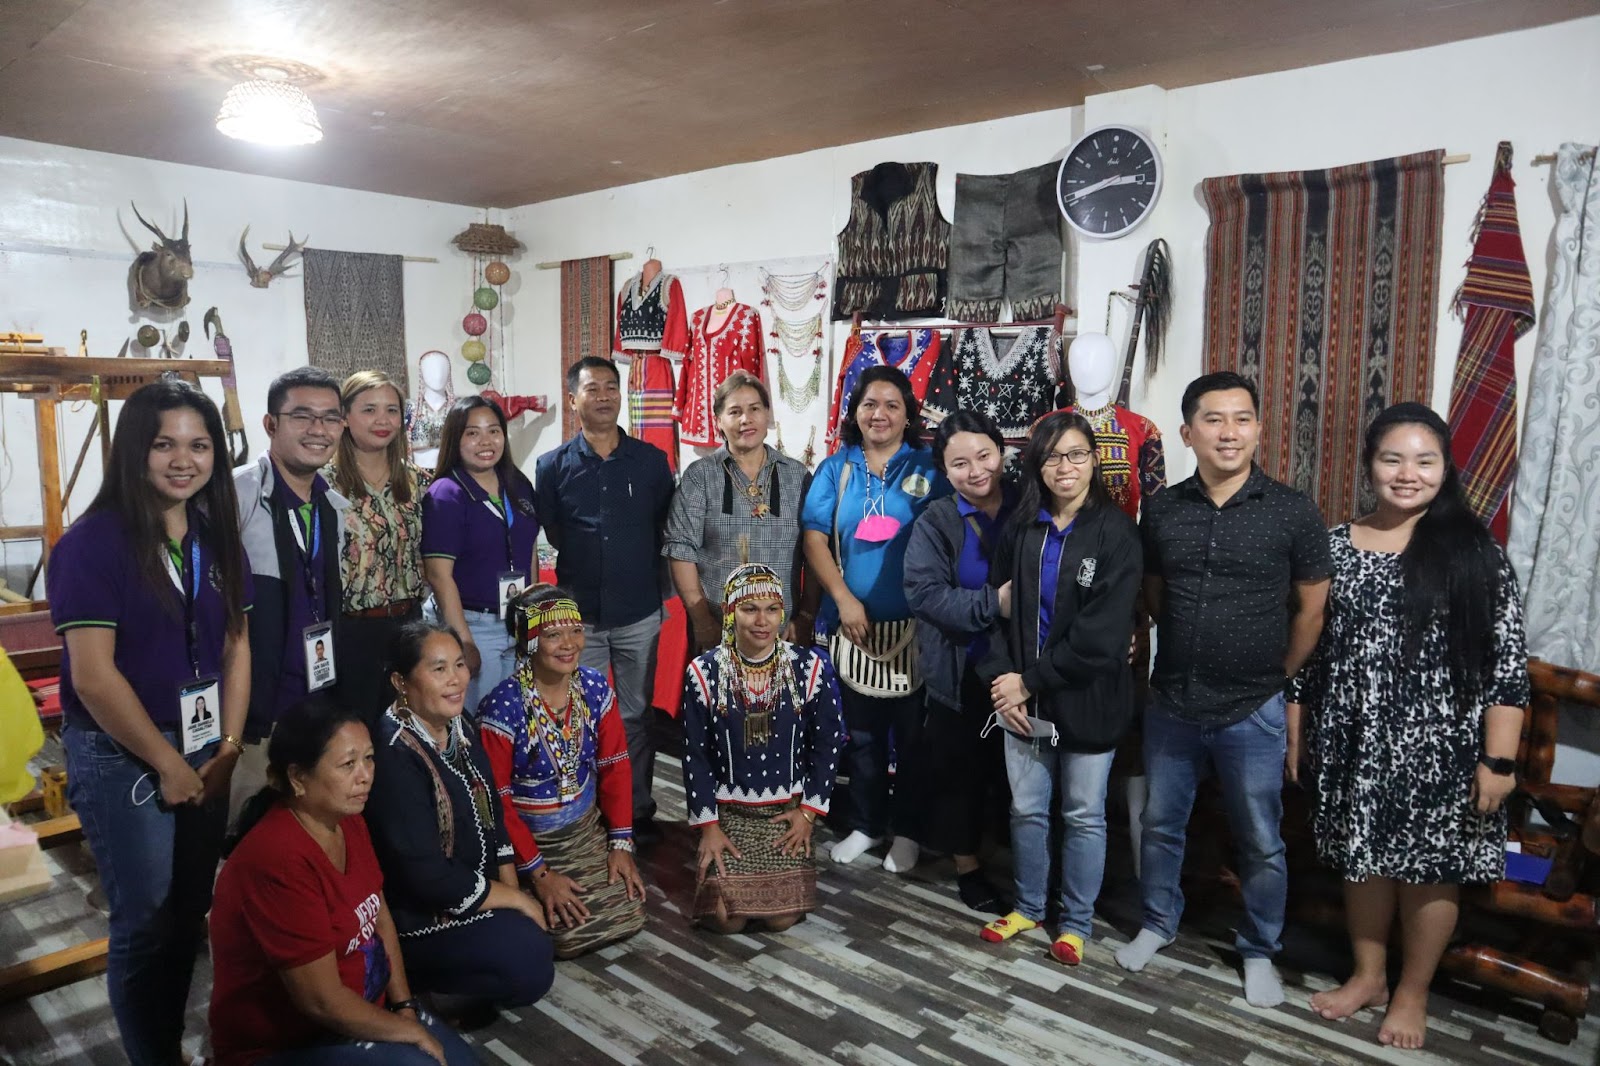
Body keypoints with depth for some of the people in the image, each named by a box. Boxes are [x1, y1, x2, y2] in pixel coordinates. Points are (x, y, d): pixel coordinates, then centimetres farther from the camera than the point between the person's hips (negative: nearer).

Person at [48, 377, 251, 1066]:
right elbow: (92, 675, -18)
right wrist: (167, 764, -13)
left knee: (191, 911, 16)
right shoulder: (92, 543, -15)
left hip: (203, 748, 6)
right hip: (121, 756, -6)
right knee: (146, 922, 4)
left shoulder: (218, 538, 4)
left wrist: (228, 747, 0)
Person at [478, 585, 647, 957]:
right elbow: (496, 799, -16)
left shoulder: (594, 687, -6)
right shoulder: (504, 707, -22)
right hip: (529, 839, -4)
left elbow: (614, 767, 0)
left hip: (588, 830, 5)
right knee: (573, 933, -15)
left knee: (629, 917, -6)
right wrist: (537, 871, -16)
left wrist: (621, 843, -5)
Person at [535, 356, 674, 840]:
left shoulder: (651, 460, 1)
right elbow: (542, 539, 4)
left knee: (635, 716, 12)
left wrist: (656, 584, 6)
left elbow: (665, 531, 7)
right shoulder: (552, 466, -1)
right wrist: (564, 591, 7)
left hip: (640, 613, 1)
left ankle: (639, 811, 25)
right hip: (578, 616, 0)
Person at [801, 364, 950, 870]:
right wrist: (844, 599, -11)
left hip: (914, 625, -2)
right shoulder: (835, 468, 5)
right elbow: (814, 539, -1)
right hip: (853, 624, 2)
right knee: (861, 732, 14)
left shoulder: (929, 468, 0)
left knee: (912, 733, 8)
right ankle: (866, 824, 31)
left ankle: (907, 830, 26)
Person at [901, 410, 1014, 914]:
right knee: (960, 772, 11)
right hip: (960, 673, -2)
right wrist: (994, 603, -25)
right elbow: (924, 592, -17)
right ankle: (967, 868, 30)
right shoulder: (935, 522, -5)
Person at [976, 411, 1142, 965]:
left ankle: (1077, 922, 31)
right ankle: (1028, 907, 36)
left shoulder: (1116, 533, -11)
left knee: (1083, 816, 12)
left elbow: (1100, 635, -17)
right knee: (1026, 810, 15)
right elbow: (998, 607, 4)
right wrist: (1001, 678, -10)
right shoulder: (1020, 528, 3)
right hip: (1022, 698, 4)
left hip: (1086, 700, -3)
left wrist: (1031, 682, -14)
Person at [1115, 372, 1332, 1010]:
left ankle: (1258, 951, 33)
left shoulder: (1292, 512, -9)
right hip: (1171, 703, 3)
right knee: (1160, 825, 17)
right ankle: (1158, 924, 39)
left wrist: (1276, 679, 3)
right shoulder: (1161, 510, -2)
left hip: (1252, 712, -2)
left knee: (1260, 843, 12)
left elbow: (1311, 607, -1)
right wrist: (1187, 653, 8)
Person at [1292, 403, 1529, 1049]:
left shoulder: (1475, 553, -7)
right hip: (1355, 741, 2)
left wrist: (1498, 760, -11)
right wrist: (1293, 731, 6)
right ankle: (1367, 975, 36)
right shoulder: (1334, 547, 0)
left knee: (1429, 869, 12)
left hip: (1438, 745, -2)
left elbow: (1508, 664, -8)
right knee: (1362, 858, 15)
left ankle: (1412, 992, 33)